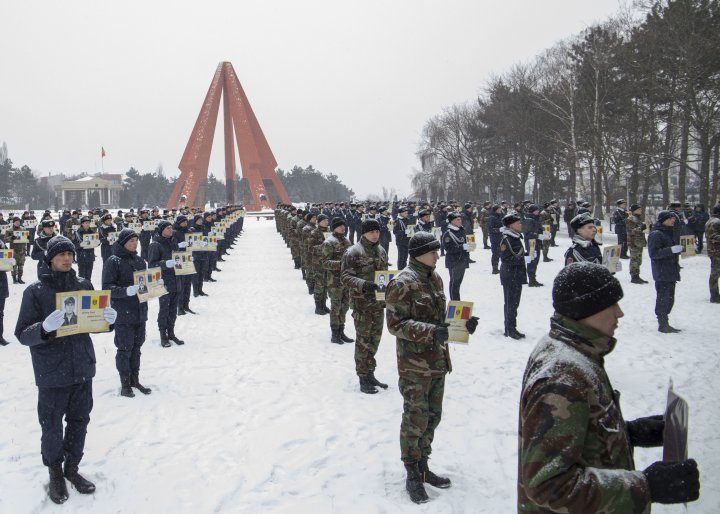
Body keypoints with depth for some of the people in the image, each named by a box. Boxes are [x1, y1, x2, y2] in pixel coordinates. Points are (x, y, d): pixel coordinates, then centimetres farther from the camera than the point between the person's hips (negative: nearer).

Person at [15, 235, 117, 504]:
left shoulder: (84, 285, 4)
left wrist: (110, 318, -10)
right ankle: (55, 472, 28)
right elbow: (22, 334, -10)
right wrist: (45, 327, -31)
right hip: (52, 373, -4)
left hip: (83, 368, 4)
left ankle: (72, 467, 34)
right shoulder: (35, 291, -8)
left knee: (79, 422, 14)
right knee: (52, 427, 7)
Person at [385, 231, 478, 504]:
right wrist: (430, 331, -29)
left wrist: (462, 323, 0)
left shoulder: (435, 278, 8)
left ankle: (423, 467, 32)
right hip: (414, 365, -8)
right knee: (415, 419, 1)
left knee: (432, 415, 16)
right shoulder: (402, 283, -16)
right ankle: (413, 476, 16)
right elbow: (396, 324, -19)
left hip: (437, 361, 8)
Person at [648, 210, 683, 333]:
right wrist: (671, 250, -27)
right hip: (662, 274, -10)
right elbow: (654, 253, -22)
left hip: (671, 272, 10)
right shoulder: (656, 234, -13)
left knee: (669, 299, 14)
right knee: (663, 299, -7)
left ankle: (665, 323, 23)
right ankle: (662, 324, 0)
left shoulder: (669, 233, 19)